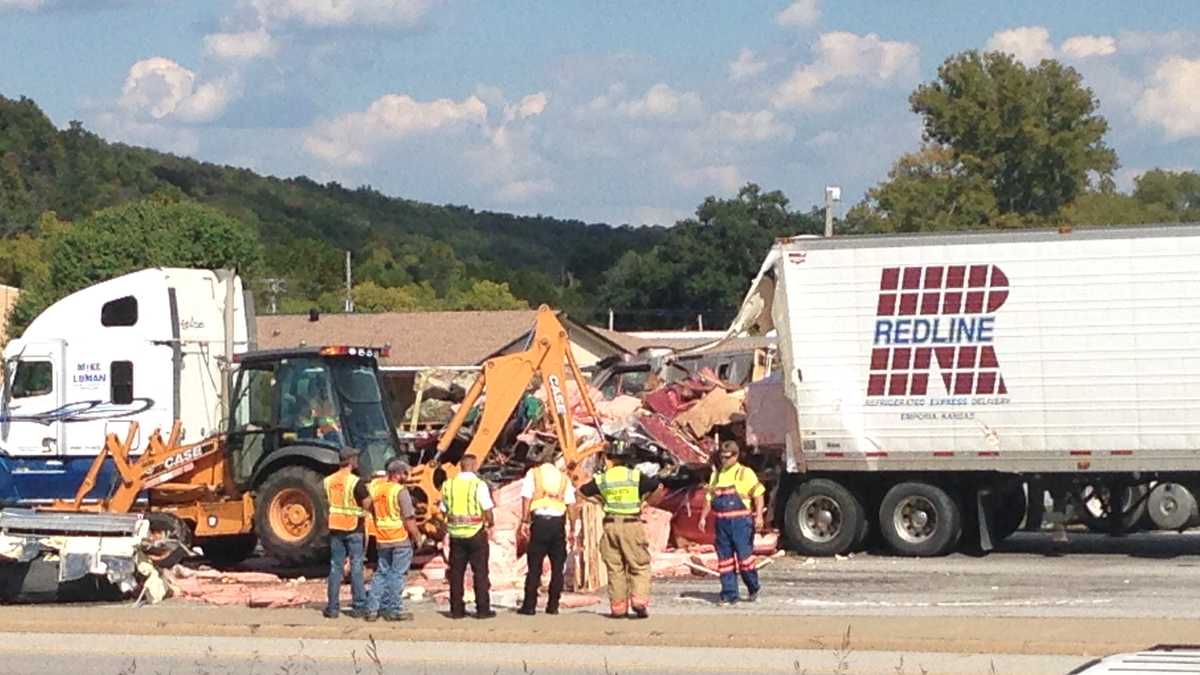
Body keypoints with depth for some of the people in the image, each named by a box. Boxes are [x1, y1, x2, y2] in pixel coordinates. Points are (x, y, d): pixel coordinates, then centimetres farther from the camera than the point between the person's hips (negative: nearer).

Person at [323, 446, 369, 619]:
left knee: (335, 567, 8)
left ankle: (333, 607, 8)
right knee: (356, 567, 2)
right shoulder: (355, 482, -14)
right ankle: (359, 606, 3)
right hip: (353, 528, -5)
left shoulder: (328, 481, 4)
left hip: (335, 527, 5)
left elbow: (327, 501, 12)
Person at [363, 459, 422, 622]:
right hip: (401, 539, -6)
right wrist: (417, 538, -3)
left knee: (381, 573, 14)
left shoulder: (375, 485, 3)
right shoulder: (400, 491, -14)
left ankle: (372, 609, 12)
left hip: (381, 540, 6)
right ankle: (394, 611, 5)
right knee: (397, 574, 1)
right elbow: (409, 519, -14)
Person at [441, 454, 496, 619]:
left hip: (455, 532, 4)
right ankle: (483, 609, 2)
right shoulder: (479, 485, -12)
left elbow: (444, 510, 8)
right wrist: (490, 523, 8)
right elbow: (487, 510, -11)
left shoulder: (448, 485, 2)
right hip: (475, 532, -4)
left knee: (456, 572, 10)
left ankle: (456, 609, 11)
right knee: (480, 572, 3)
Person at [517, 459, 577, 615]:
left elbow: (527, 498, -4)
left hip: (540, 521, -2)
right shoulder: (564, 478, 15)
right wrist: (572, 529, 10)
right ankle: (553, 606, 6)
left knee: (534, 567, 1)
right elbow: (571, 504, 8)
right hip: (558, 522, 2)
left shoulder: (533, 474, 8)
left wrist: (524, 521, -6)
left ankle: (529, 605, -1)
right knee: (557, 567, 8)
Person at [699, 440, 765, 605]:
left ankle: (753, 588, 14)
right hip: (722, 522, 5)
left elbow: (758, 494, -5)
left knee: (744, 555, -7)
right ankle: (729, 594, 8)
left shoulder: (745, 473, 0)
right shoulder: (716, 475, 17)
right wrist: (703, 517, 10)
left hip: (741, 521, -5)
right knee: (725, 559, 3)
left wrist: (759, 516, -16)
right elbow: (709, 498, 21)